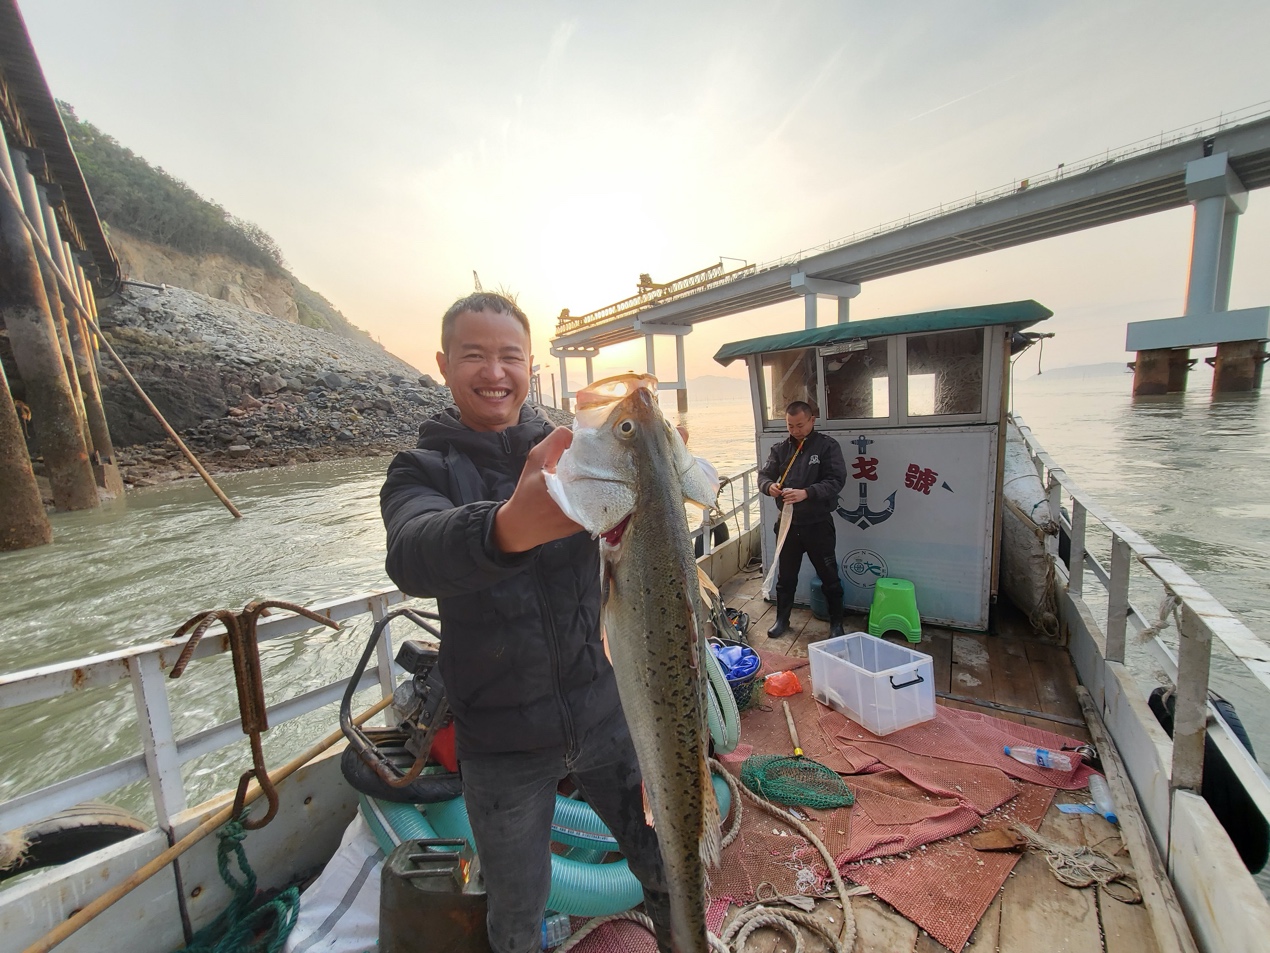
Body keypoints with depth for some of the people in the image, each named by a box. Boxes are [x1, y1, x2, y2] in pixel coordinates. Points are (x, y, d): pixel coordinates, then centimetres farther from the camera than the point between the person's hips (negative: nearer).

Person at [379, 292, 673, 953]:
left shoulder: (570, 450, -1)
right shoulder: (422, 471, -7)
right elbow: (413, 557, -30)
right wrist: (510, 526, -51)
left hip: (608, 714, 2)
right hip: (502, 744, -1)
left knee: (667, 873, 19)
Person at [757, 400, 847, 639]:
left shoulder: (827, 446, -7)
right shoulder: (780, 449, 4)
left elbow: (836, 480, -16)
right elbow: (764, 474, 3)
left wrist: (806, 493, -30)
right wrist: (769, 486, -22)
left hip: (818, 524, -3)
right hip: (788, 523, 3)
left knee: (829, 576, 12)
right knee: (785, 576, 15)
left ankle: (836, 622, 31)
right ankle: (782, 618, 31)